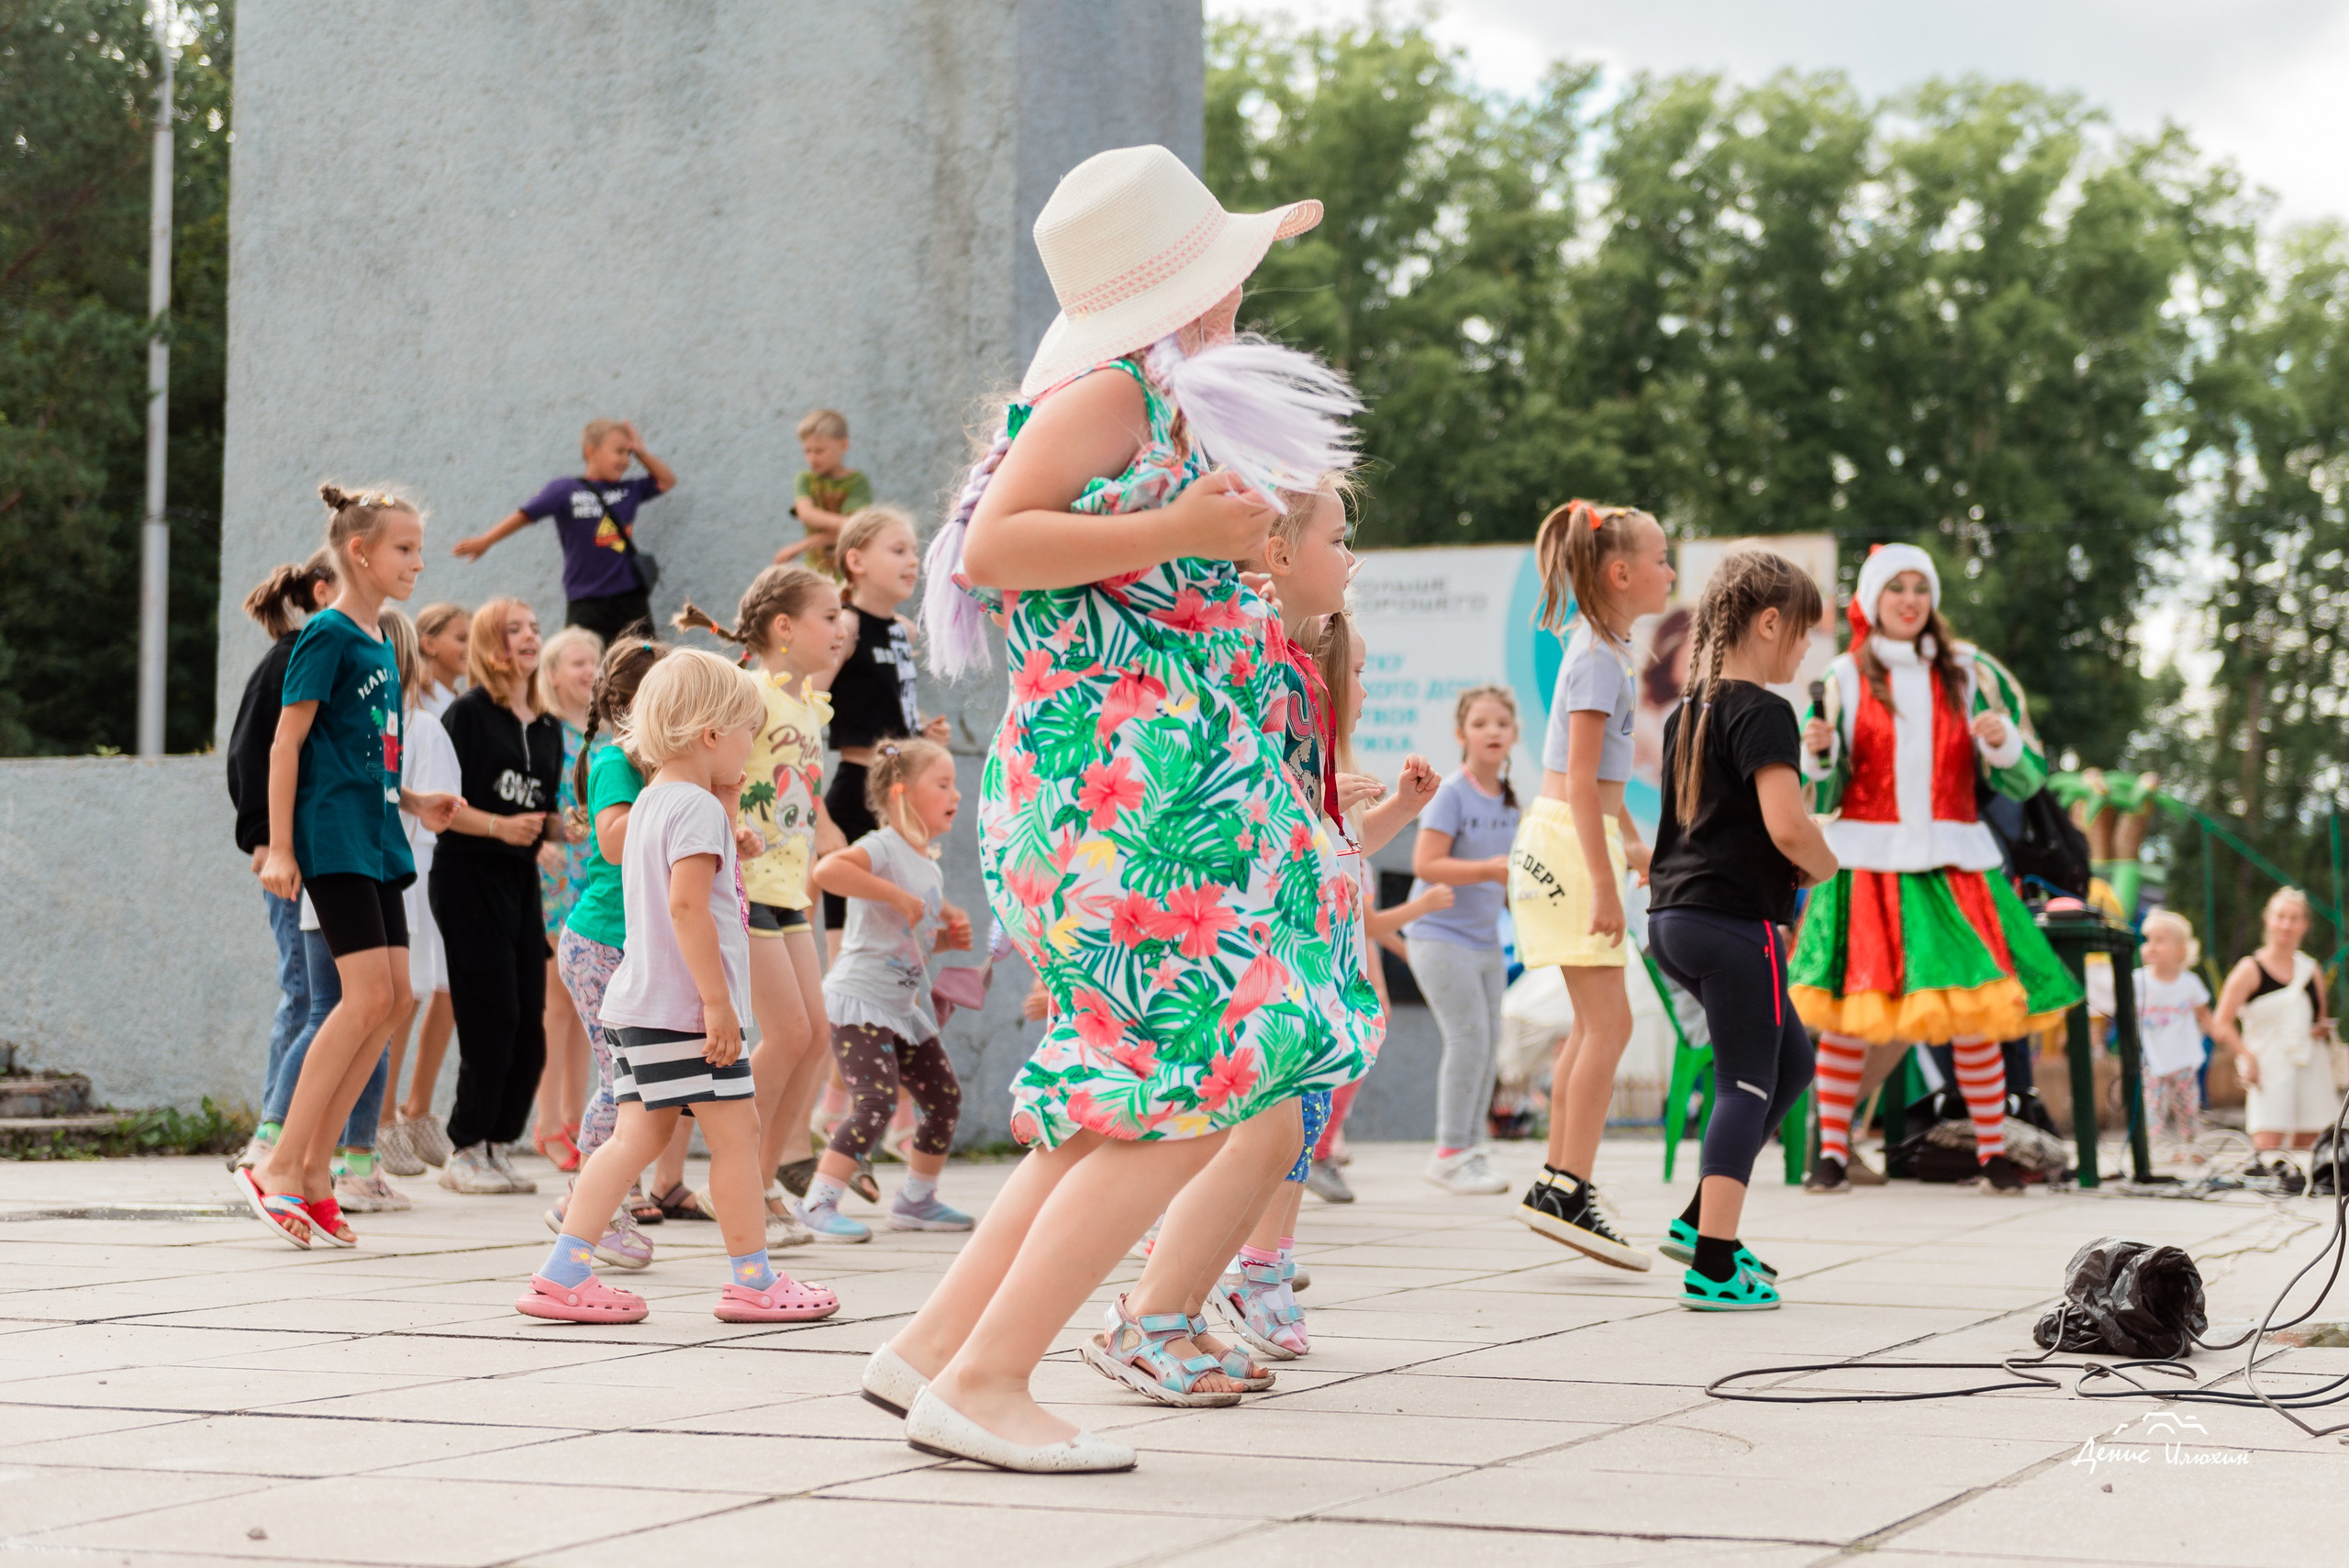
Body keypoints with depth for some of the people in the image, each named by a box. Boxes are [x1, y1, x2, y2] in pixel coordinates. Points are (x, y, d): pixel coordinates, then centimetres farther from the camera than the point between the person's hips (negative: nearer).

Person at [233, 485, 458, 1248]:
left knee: (391, 996, 4)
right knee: (369, 995, -14)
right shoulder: (328, 634, -9)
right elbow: (288, 742, -12)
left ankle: (315, 1166, 9)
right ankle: (279, 1168, -9)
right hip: (334, 839, -9)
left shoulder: (379, 643, 17)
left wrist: (414, 804, 13)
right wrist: (279, 848, -15)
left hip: (376, 840, 9)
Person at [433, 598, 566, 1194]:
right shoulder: (469, 713, -4)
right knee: (492, 1021, -9)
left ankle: (496, 1146, 14)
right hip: (467, 877, -7)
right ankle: (465, 1152, 4)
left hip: (520, 880, 7)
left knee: (529, 1028, 3)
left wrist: (567, 828, -1)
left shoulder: (549, 729, 15)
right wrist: (497, 826, -19)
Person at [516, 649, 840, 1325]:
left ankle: (563, 1272, 3)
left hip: (638, 1006, 10)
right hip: (682, 1009, -10)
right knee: (735, 1129, -1)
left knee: (638, 1133, 8)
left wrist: (725, 801, 25)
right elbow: (688, 903, -22)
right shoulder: (695, 807, -13)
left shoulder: (652, 802, 18)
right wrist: (718, 1001, -23)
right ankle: (752, 1278, 6)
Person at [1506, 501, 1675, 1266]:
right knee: (1608, 1019, -10)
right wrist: (1603, 881, -22)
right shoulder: (1600, 657, -14)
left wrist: (1631, 843, 31)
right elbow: (1579, 778, -20)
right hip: (1570, 840, -10)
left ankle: (1558, 1183, 15)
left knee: (1594, 1023, 12)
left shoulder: (1602, 648, 16)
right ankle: (1569, 1188, -10)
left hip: (1578, 837, 10)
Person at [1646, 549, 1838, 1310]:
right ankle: (1714, 1265, -5)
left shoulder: (1688, 710, 15)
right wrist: (1825, 867, -4)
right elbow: (1785, 824, -23)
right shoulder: (1764, 712, -13)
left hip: (1675, 916, 9)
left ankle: (1701, 1220, 17)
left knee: (1791, 1059, 20)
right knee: (1746, 1085, -2)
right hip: (1735, 916, -9)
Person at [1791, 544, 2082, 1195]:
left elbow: (2026, 779, 7)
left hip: (1953, 862, 1)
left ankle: (1993, 1153, 5)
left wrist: (2004, 743, -13)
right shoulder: (1846, 678, 6)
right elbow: (1820, 796, 6)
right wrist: (1817, 754, -15)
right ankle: (1831, 1151, 4)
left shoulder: (1970, 674, 9)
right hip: (1866, 862, -1)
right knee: (1847, 1013, -6)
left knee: (1972, 1013, -5)